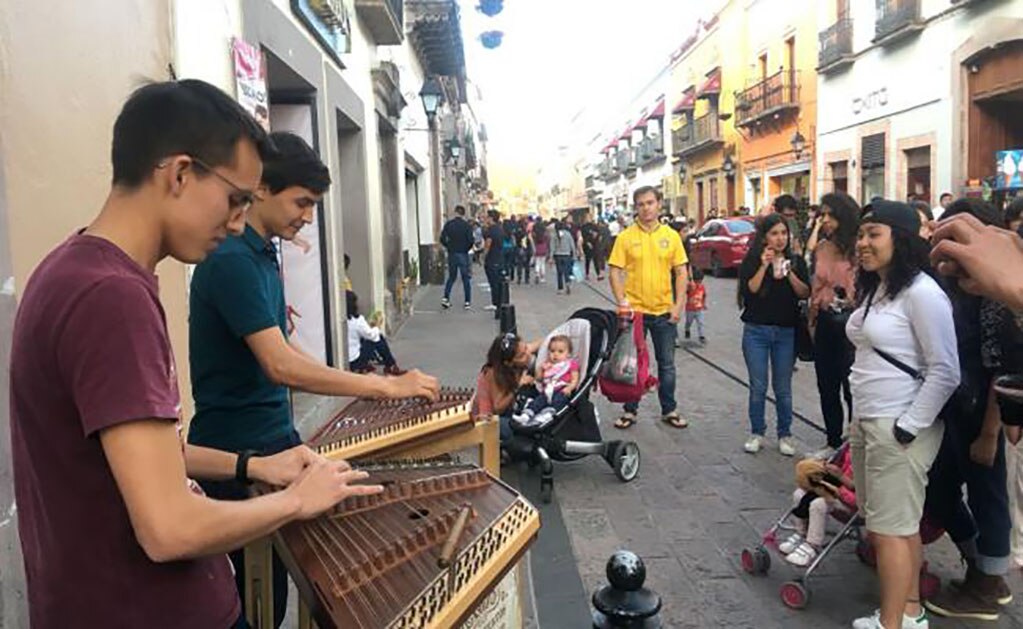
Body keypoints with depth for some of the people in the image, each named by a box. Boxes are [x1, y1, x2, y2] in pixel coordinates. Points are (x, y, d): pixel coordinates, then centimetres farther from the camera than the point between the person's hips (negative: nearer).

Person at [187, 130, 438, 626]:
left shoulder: (262, 255, 8)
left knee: (277, 575, 18)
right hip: (238, 453, -9)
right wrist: (387, 387, -28)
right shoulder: (231, 261, -21)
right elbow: (281, 365, -29)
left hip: (273, 438, 9)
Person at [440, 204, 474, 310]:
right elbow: (471, 240, -14)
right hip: (463, 254, -3)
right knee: (466, 278, 5)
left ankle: (446, 298, 5)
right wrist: (467, 249, 3)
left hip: (451, 254, 3)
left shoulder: (448, 224, 0)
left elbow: (442, 239, -4)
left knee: (451, 277, 17)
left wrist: (449, 247, 11)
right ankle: (468, 302, 5)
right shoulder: (466, 225, -8)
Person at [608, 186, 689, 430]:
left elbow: (681, 272, 3)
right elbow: (615, 272, -5)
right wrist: (622, 303, -14)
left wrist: (678, 305, -5)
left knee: (667, 364, 12)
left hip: (664, 311, 2)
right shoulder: (625, 237, -4)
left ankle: (669, 410, 27)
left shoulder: (671, 235, 2)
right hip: (634, 310, -2)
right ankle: (630, 411, 23)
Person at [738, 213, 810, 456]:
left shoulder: (796, 261, 6)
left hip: (787, 332, 1)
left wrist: (789, 273, -15)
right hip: (756, 330, -1)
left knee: (783, 388, 7)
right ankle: (756, 433, 18)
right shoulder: (751, 261, 0)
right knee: (758, 387, 5)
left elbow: (805, 294, -3)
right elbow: (748, 291, -12)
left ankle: (785, 435, 19)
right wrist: (764, 267, -17)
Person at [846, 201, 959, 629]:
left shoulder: (921, 292, -14)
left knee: (890, 528, 0)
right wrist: (860, 421, 14)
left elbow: (945, 372, -16)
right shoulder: (873, 290, 12)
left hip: (899, 428, -8)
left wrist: (907, 429, -16)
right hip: (867, 423, 8)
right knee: (901, 524, 17)